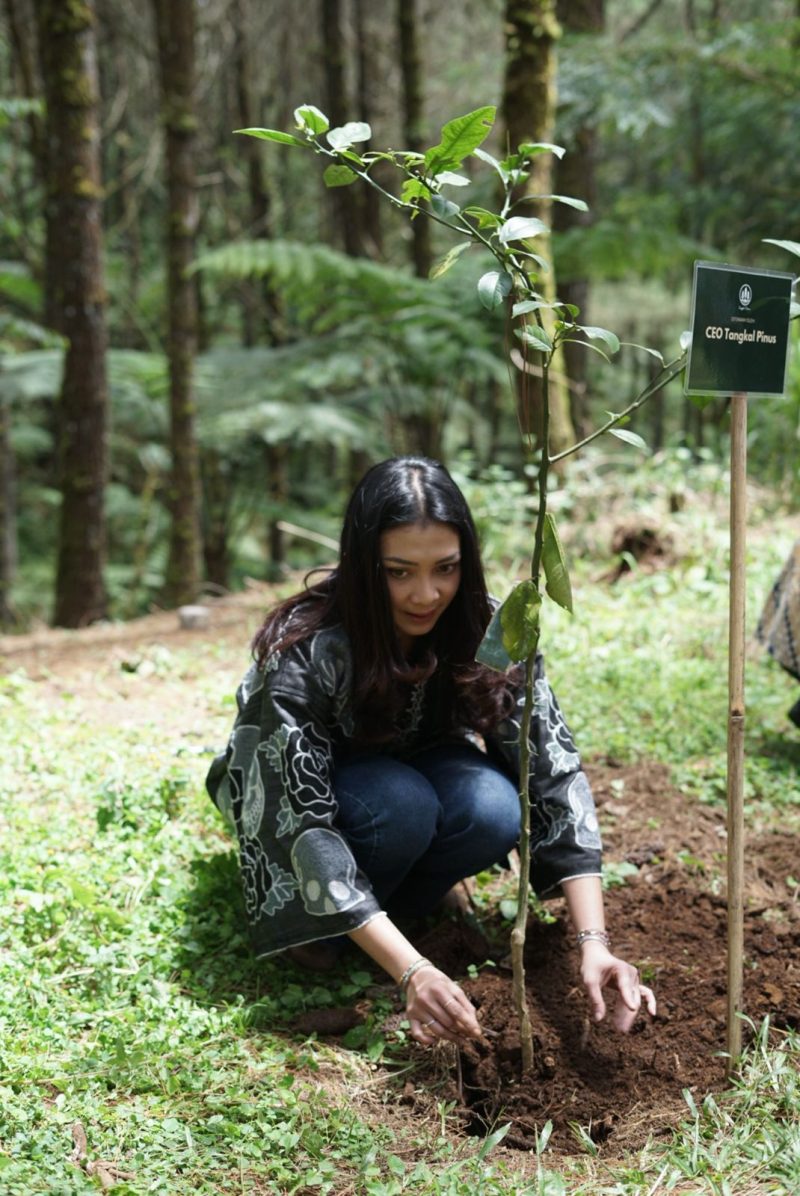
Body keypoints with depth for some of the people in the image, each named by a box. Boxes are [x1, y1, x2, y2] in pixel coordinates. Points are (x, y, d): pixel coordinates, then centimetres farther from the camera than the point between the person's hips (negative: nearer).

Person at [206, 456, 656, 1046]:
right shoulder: (303, 653, -35)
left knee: (494, 809, -30)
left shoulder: (489, 632, -25)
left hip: (412, 770, 3)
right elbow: (306, 824, -38)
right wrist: (412, 971, -47)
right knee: (401, 804, -35)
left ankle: (379, 899, -3)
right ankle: (314, 922, -7)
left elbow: (556, 776, -26)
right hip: (287, 789, -3)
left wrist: (594, 943, -37)